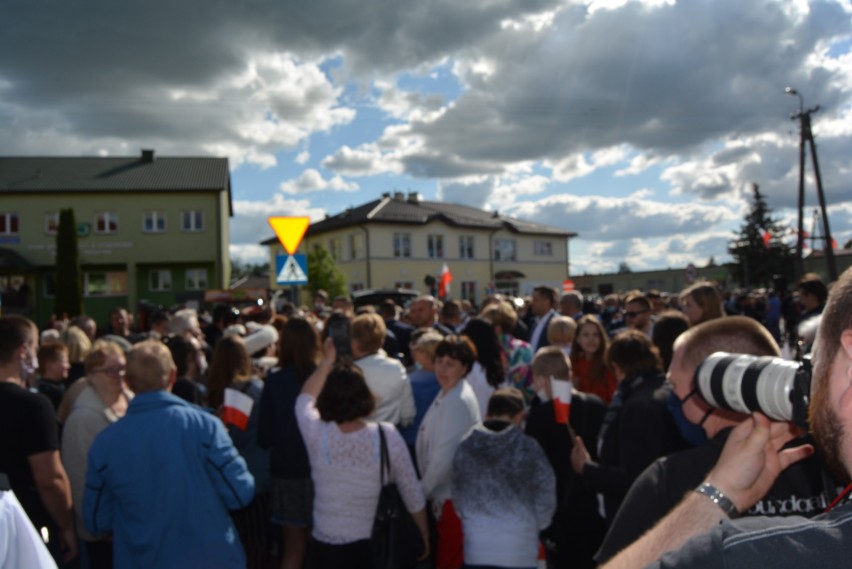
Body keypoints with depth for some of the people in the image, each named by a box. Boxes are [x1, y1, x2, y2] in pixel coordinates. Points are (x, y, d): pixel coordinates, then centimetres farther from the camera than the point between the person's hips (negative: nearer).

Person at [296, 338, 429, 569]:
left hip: (327, 542, 0)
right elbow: (412, 493, -8)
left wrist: (327, 361, 15)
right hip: (374, 543, 0)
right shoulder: (388, 436, -17)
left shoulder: (317, 435, -17)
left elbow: (304, 400, 7)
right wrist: (424, 535, 8)